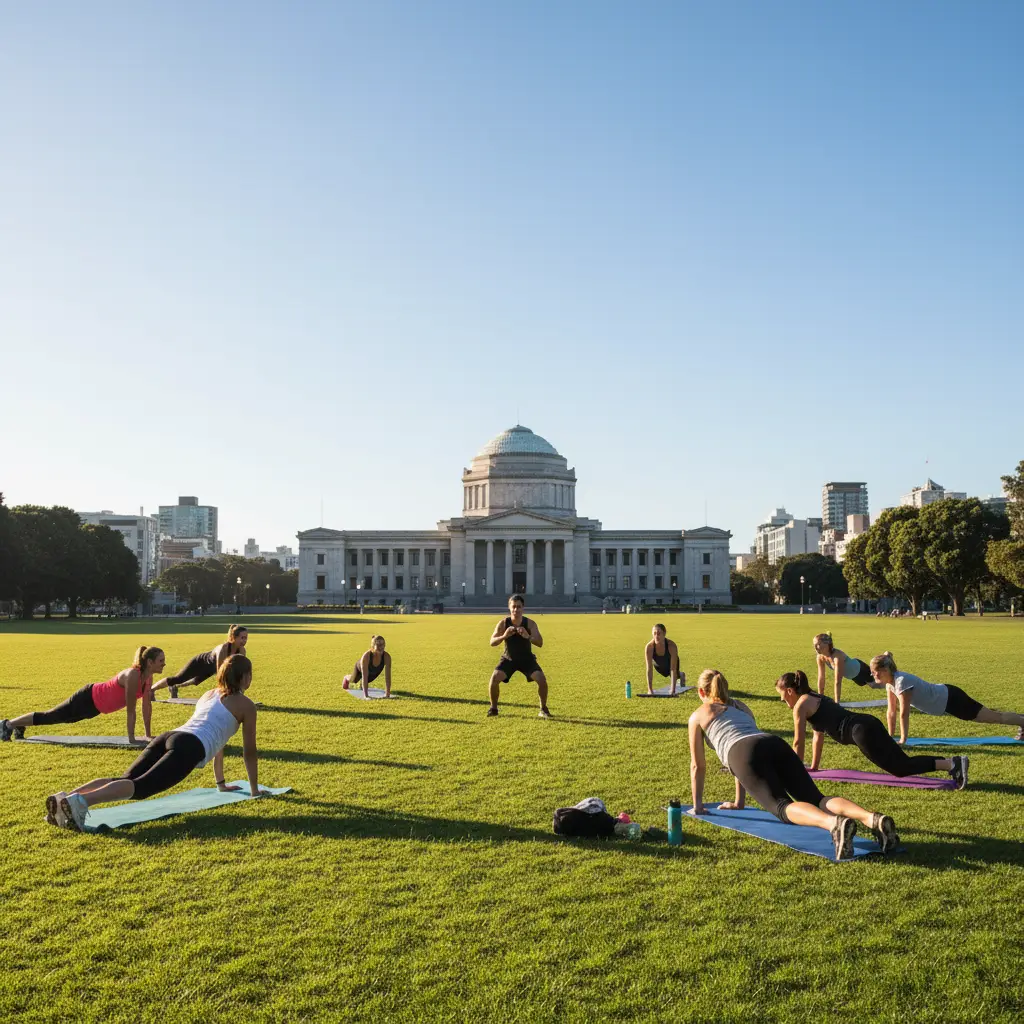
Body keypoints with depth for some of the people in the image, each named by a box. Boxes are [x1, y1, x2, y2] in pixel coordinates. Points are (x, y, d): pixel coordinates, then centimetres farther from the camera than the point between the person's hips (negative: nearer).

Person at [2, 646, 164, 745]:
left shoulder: (148, 676, -9)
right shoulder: (133, 676, -35)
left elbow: (147, 705, -2)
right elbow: (131, 710, -32)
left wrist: (148, 734, -1)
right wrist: (131, 738, -28)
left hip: (96, 702, 8)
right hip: (88, 699, -8)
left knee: (55, 717, 27)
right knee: (50, 717, 10)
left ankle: (19, 726, 47)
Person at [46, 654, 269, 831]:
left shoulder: (209, 694, 37)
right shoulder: (246, 705, 15)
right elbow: (249, 751, 18)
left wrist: (221, 784, 53)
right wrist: (255, 790, 31)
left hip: (168, 737, 7)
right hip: (189, 748, -7)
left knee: (127, 780, -8)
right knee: (141, 787, -24)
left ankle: (64, 798, -30)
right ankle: (79, 801, -49)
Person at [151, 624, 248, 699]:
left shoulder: (242, 650, -27)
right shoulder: (223, 649, -44)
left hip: (210, 668, 7)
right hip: (200, 663, -7)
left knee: (196, 681, 33)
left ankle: (174, 687, 62)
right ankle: (151, 690, 32)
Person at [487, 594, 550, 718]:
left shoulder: (530, 623, -19)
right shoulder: (503, 623, -17)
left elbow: (540, 643, -27)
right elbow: (492, 643, -22)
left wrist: (528, 636, -47)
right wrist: (504, 636, -43)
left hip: (527, 659, 0)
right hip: (508, 659, 0)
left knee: (542, 679, -20)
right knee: (494, 678, -21)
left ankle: (543, 709, 1)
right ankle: (493, 708, 0)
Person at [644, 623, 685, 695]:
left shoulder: (671, 645, -43)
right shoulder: (649, 647, -40)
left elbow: (673, 669, -43)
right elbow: (649, 669, -39)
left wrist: (673, 690, -46)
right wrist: (650, 690, -43)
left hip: (670, 662, -2)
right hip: (658, 664, 2)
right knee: (665, 674, 28)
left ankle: (681, 675, 48)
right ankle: (680, 675, 63)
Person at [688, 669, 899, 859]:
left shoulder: (697, 716, 27)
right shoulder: (740, 706, 41)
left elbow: (697, 766, 29)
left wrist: (697, 806, 40)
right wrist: (738, 802, 53)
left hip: (746, 753, -5)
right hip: (775, 744, 5)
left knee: (782, 807, -21)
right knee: (816, 799, -8)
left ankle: (834, 823, -53)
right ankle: (873, 819, -38)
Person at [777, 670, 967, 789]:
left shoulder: (801, 705, -1)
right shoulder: (815, 698, 27)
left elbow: (799, 742, 1)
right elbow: (819, 736, 33)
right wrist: (814, 767, 36)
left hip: (862, 731, -9)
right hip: (869, 724, 9)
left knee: (900, 768, -12)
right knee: (903, 763, 11)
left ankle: (951, 764, -23)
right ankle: (951, 762, 0)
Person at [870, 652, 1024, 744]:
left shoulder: (902, 681, -33)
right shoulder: (890, 682, -7)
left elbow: (904, 713, -30)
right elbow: (891, 711, 1)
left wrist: (903, 740, -25)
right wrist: (890, 735, 2)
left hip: (950, 699, -8)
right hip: (943, 696, 8)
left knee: (995, 717, 6)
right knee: (990, 716, 25)